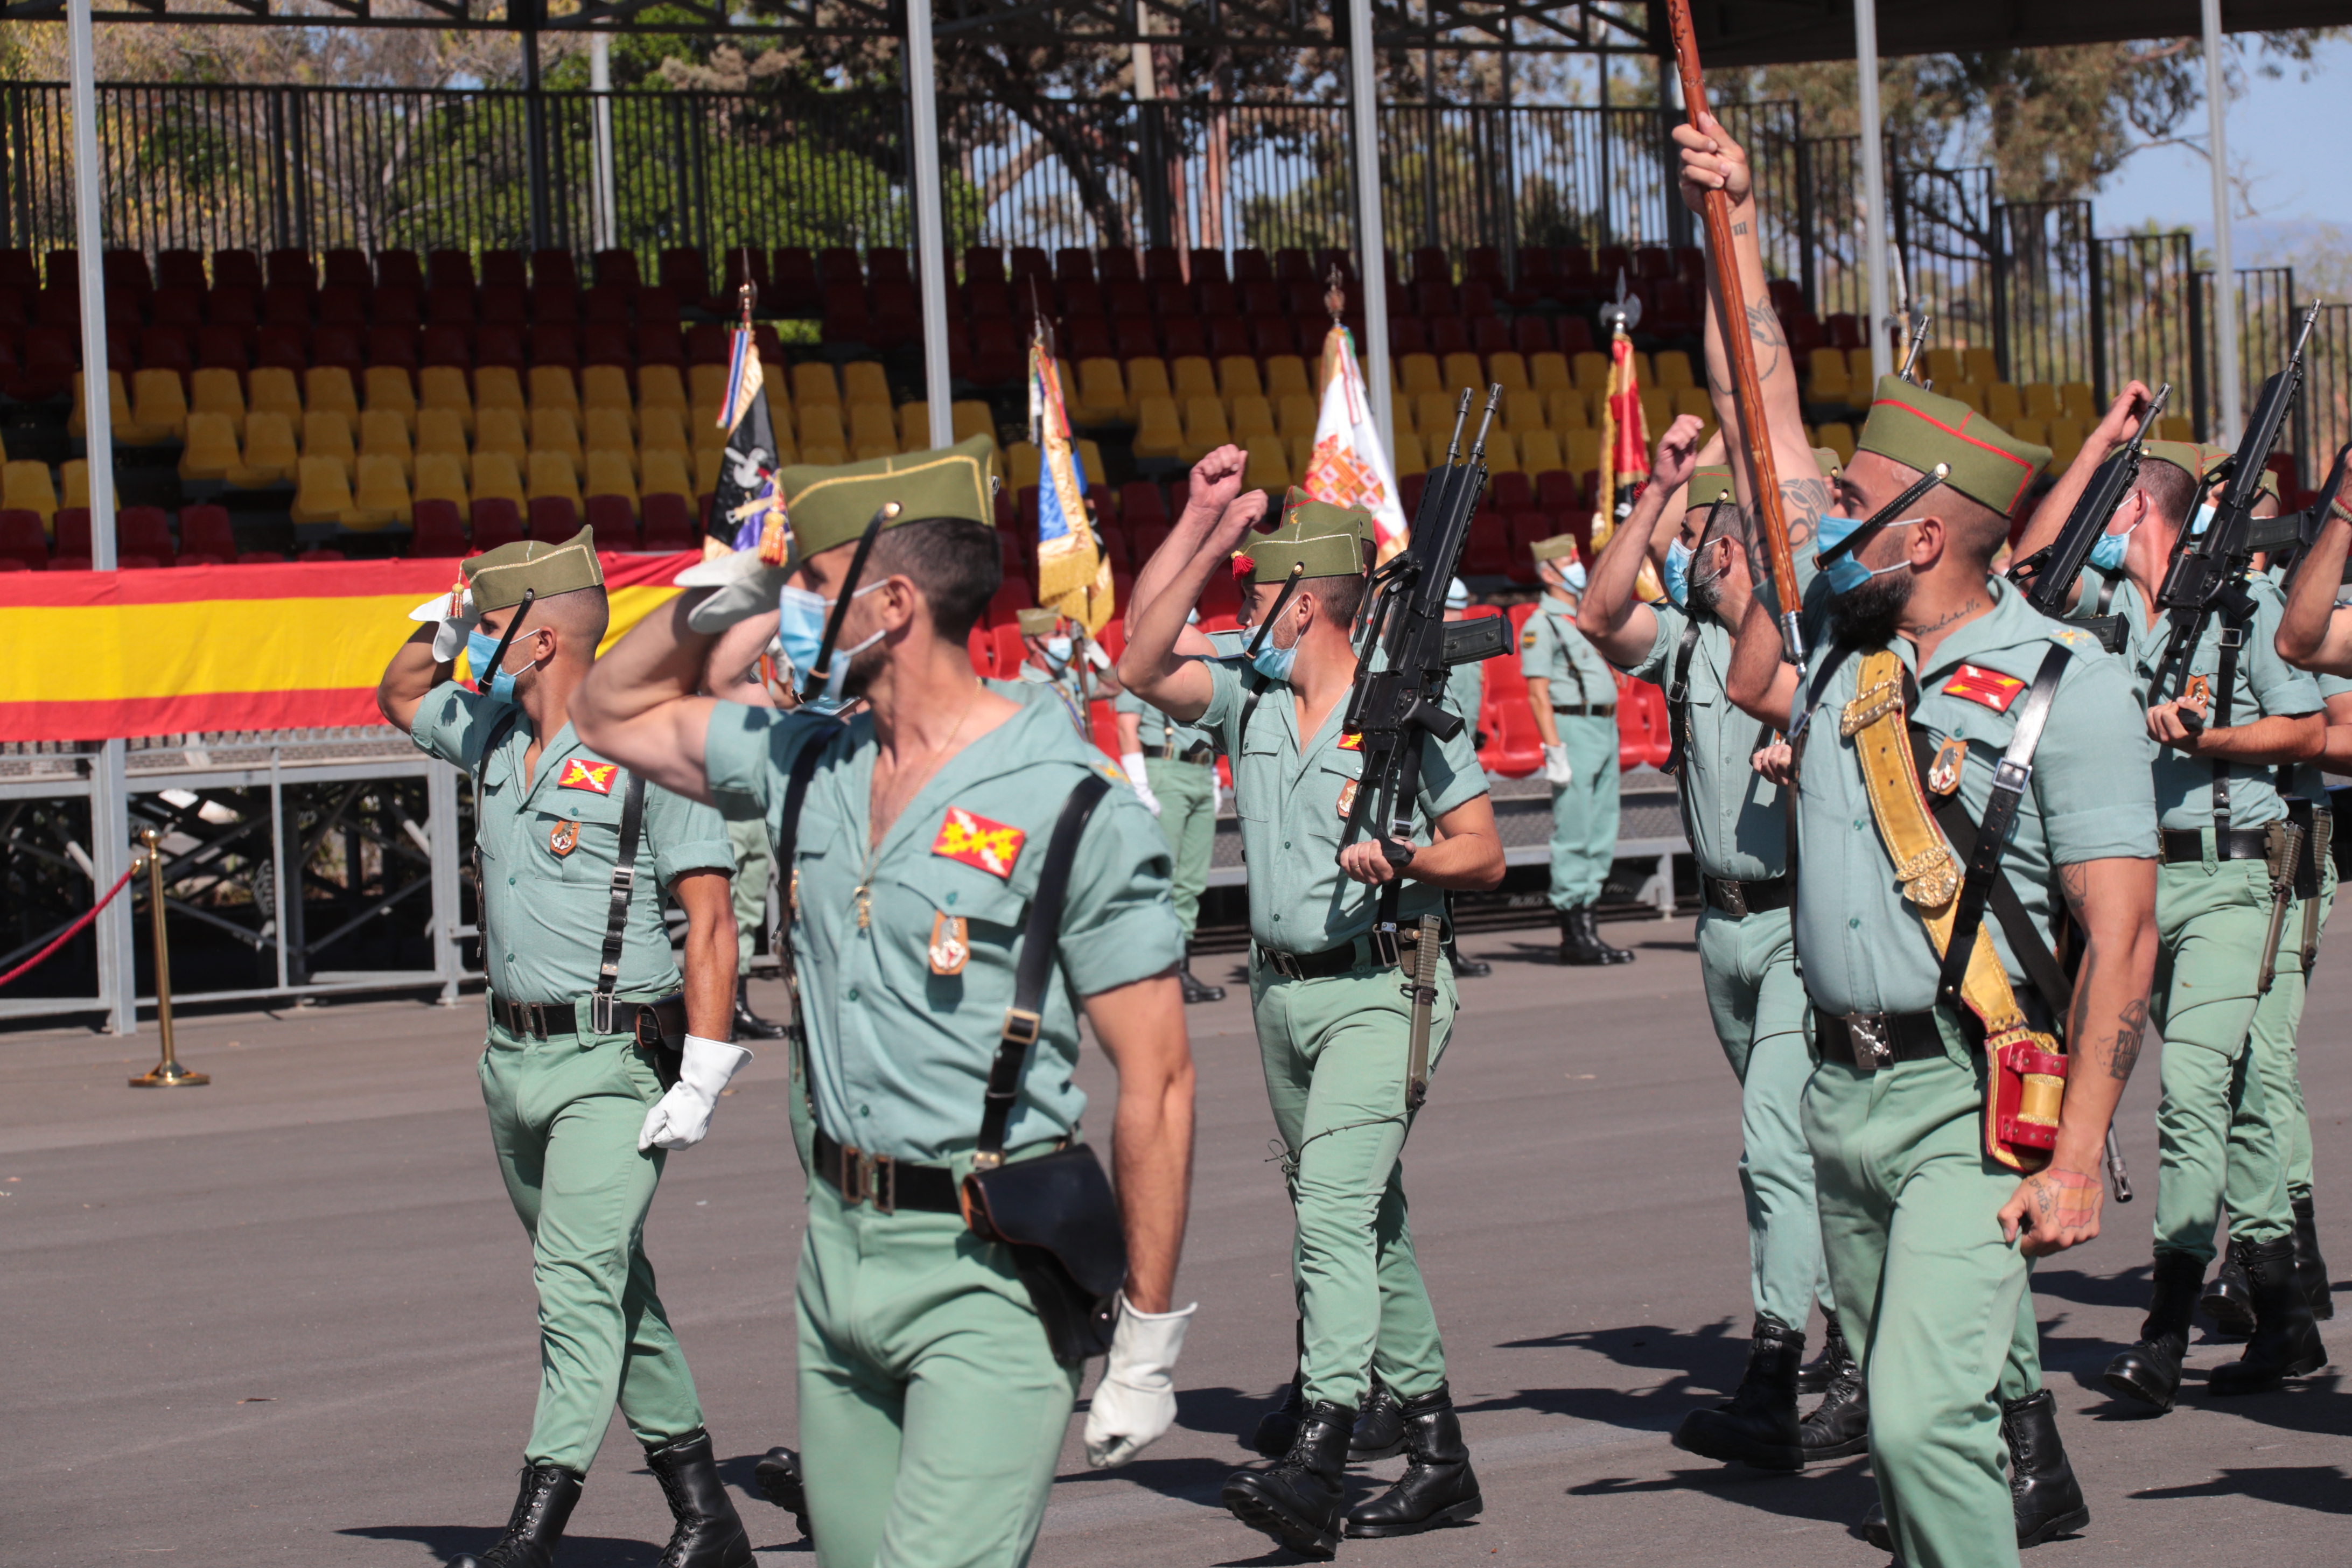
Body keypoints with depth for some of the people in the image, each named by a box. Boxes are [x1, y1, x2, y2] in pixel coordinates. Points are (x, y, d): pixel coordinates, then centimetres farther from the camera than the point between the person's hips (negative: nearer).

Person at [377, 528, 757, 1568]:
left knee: (580, 1281, -17)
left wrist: (704, 1074, -20)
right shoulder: (492, 735, 10)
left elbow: (709, 917, -14)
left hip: (612, 1062, -8)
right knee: (610, 1289, 13)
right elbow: (399, 701, 32)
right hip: (514, 1054, 9)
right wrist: (438, 626, 11)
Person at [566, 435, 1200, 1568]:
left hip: (989, 1273, -7)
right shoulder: (810, 763, 7)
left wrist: (1146, 1349, -13)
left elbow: (1156, 1081, -12)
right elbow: (616, 713, 25)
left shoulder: (1069, 805, -13)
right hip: (838, 1247, 7)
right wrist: (712, 600, 6)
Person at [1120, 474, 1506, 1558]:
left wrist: (1401, 861, -24)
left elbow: (1484, 855, -4)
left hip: (1378, 991, -7)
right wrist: (1200, 528, -6)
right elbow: (1143, 666, -4)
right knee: (1369, 1222, 14)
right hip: (1280, 990, 7)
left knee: (1335, 1208, -20)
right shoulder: (1247, 695, 9)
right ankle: (1437, 1455, 26)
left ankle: (1316, 1469, -28)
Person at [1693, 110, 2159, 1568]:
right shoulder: (1843, 639, 8)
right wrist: (1736, 221, 15)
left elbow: (2122, 938, -13)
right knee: (1927, 1405, 13)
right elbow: (1764, 421, 16)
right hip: (1846, 1091, 7)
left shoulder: (2067, 685, -11)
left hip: (1978, 1105, -7)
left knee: (1922, 1415, -17)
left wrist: (2077, 1158, -19)